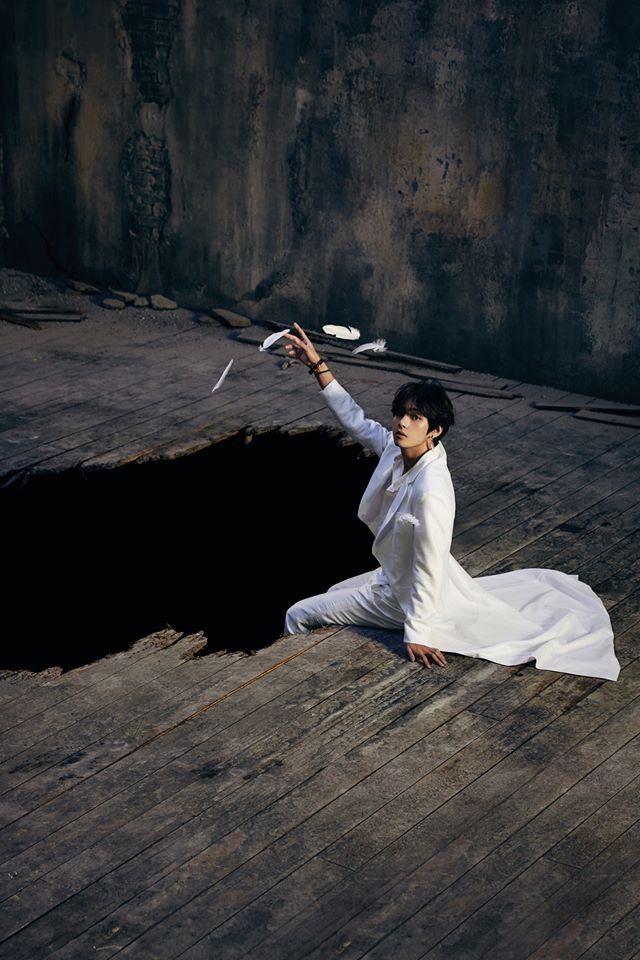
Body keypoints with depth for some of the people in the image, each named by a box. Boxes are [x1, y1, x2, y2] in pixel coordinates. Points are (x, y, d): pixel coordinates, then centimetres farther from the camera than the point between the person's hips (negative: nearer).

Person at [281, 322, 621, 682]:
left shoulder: (431, 491, -36)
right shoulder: (397, 448, -14)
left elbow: (428, 569, -30)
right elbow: (355, 420, 2)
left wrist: (416, 633, -22)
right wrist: (318, 364, -4)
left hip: (405, 597, -9)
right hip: (395, 574, 9)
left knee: (299, 615, -4)